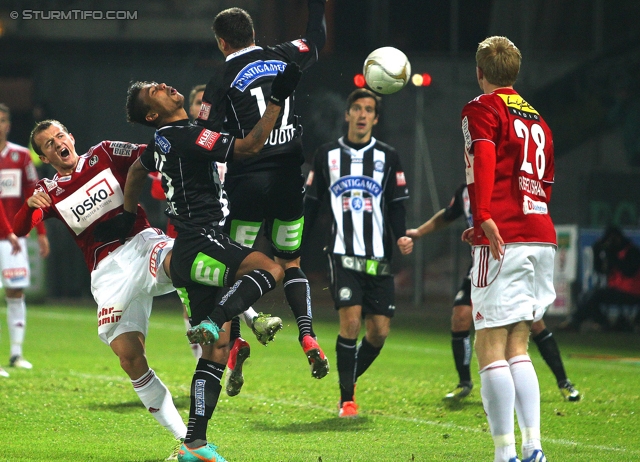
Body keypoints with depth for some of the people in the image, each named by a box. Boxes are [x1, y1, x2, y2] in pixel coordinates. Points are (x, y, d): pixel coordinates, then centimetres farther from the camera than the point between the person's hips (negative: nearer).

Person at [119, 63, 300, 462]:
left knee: (217, 349, 6)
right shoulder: (188, 136, -12)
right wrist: (277, 99, -16)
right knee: (270, 269, -30)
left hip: (193, 256, 9)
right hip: (198, 246, -9)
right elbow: (249, 146, -19)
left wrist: (127, 215, 52)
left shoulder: (165, 141, 18)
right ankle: (211, 323, -37)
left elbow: (137, 170, 38)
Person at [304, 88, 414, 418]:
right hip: (343, 254, -2)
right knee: (350, 321, -17)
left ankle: (350, 380, 24)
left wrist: (401, 236, -11)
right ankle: (347, 399, -6)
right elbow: (311, 204, 12)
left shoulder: (387, 157, 9)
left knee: (380, 330, -2)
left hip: (378, 257, 2)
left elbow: (396, 206, 8)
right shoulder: (326, 155, 8)